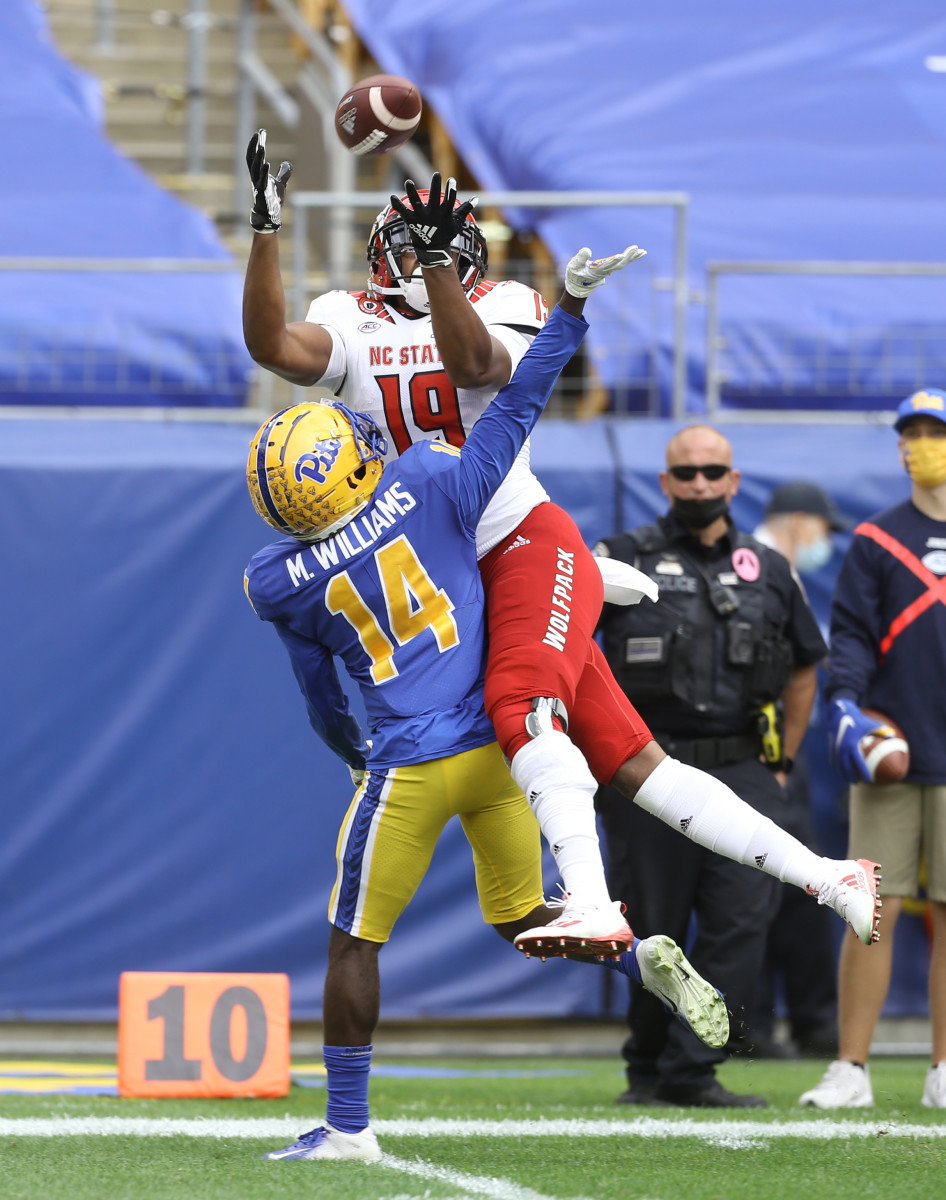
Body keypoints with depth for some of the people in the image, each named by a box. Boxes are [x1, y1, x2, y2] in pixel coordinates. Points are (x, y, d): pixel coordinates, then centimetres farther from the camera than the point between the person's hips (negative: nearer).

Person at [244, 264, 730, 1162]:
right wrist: (569, 309, 7)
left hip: (410, 768, -3)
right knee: (521, 917, 20)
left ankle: (347, 1126, 11)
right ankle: (642, 957, -7)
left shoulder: (284, 587, -6)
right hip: (497, 748, 3)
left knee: (354, 942, 9)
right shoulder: (431, 486, -8)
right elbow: (515, 407, 0)